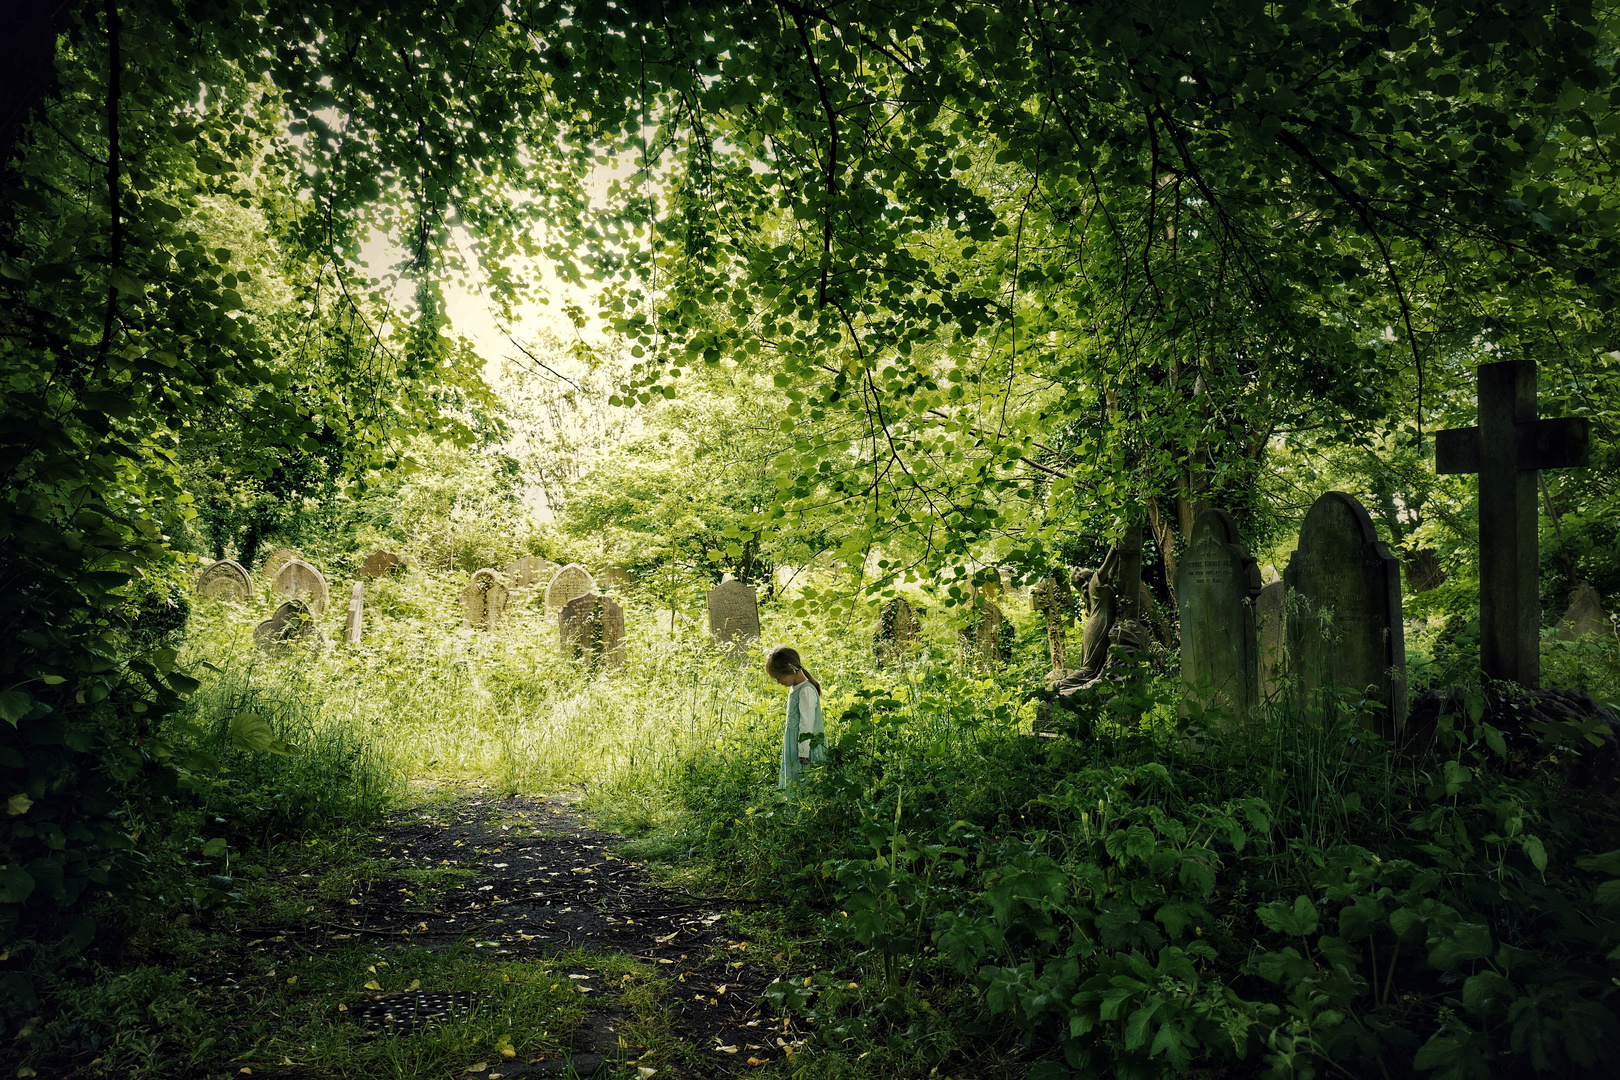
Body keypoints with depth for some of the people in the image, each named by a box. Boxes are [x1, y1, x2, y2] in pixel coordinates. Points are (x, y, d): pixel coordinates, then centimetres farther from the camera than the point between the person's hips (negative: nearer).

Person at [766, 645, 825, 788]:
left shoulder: (806, 691, -18)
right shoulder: (794, 689, 12)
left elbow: (807, 725, -19)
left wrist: (803, 755, -19)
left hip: (806, 750, -10)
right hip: (793, 749, 10)